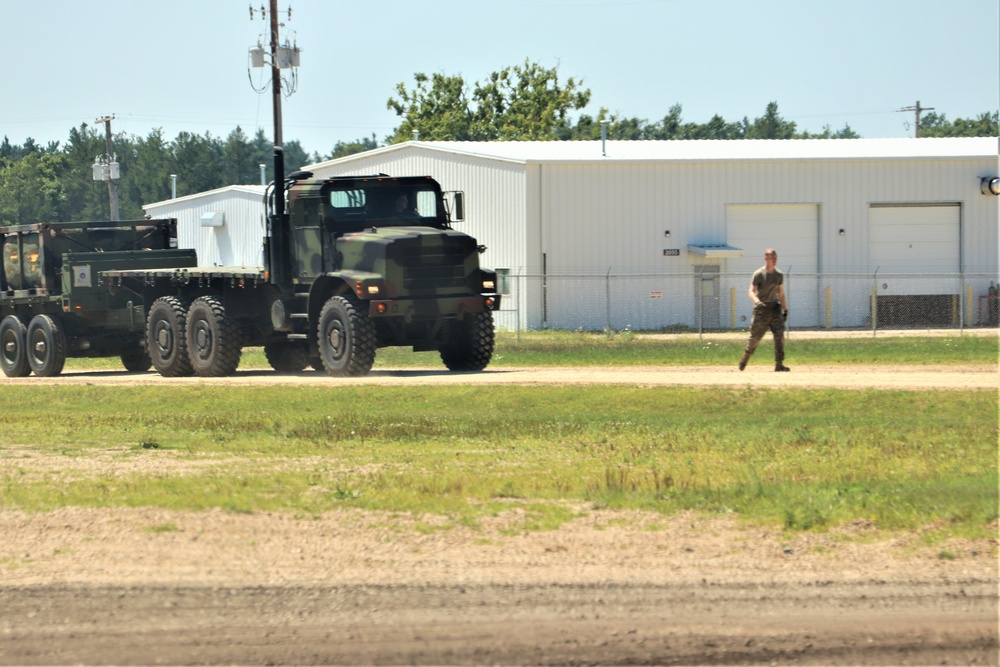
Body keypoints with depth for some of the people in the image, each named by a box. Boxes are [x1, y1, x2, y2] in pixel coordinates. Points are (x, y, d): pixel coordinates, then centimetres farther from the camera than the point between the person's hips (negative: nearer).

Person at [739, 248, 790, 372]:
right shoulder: (758, 274, -7)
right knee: (755, 337, 2)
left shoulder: (779, 274, 10)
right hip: (762, 309, -4)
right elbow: (751, 291, -14)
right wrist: (757, 301, -34)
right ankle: (744, 359, 24)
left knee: (779, 335, -8)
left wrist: (785, 309, 14)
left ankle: (779, 364, -7)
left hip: (775, 307, 4)